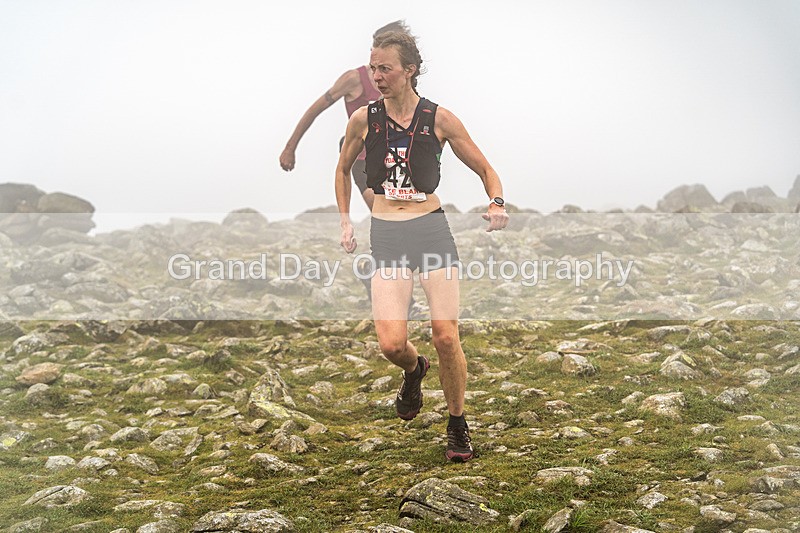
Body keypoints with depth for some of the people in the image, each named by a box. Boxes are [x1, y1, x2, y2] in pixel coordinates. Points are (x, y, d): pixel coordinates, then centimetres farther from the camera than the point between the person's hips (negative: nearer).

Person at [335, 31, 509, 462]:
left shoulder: (439, 119, -1)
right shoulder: (363, 119, 3)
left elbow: (486, 170, 7)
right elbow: (343, 169, 21)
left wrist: (496, 204, -12)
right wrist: (345, 221, 14)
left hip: (432, 230, -1)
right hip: (386, 236, 1)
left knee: (446, 336, -6)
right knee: (392, 344, -11)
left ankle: (457, 426, 17)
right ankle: (414, 370, 28)